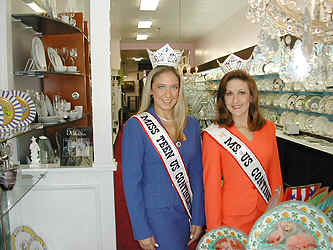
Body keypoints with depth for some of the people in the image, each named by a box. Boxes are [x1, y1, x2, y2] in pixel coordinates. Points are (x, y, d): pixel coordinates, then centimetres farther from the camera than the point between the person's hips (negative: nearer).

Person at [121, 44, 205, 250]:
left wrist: (198, 218, 4)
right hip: (155, 215, -5)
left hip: (185, 214, 5)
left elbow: (197, 174, 6)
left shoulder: (191, 125, 2)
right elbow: (131, 182, -12)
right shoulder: (136, 126, -12)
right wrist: (142, 231, -12)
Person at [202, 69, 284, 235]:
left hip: (265, 215, 4)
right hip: (232, 219, -4)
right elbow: (211, 185, -12)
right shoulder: (214, 135, -14)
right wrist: (215, 230, -9)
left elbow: (275, 174, 7)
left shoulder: (268, 128, 0)